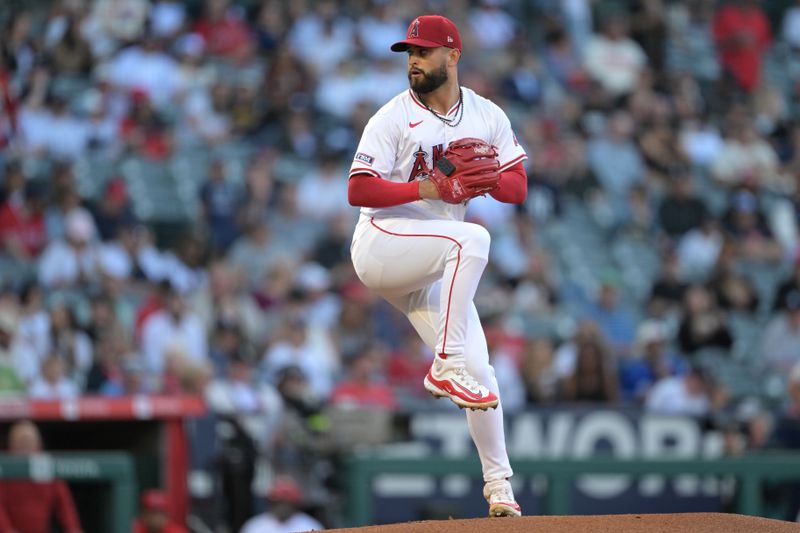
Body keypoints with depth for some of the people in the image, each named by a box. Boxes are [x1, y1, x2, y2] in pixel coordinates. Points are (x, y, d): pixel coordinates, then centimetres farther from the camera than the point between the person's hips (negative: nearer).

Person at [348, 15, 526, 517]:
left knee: (479, 373, -1)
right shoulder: (394, 118, -8)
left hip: (437, 267, 5)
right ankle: (446, 367, -32)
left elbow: (519, 189, 4)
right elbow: (358, 190, -14)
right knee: (472, 238, -33)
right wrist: (426, 188, -25)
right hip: (381, 244, -5)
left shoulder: (488, 117, 7)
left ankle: (499, 487, 8)